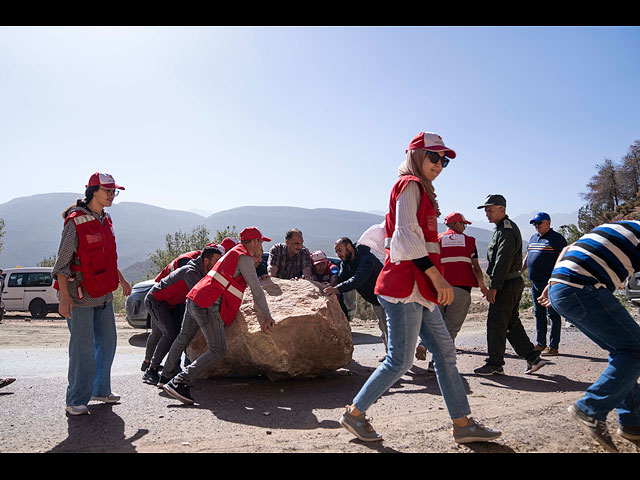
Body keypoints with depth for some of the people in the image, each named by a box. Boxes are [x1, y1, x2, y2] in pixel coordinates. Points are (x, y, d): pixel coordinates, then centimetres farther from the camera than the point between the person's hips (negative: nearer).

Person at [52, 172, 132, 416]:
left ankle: (100, 389, 28)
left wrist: (121, 280, 27)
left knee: (107, 342, 13)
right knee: (83, 347, -3)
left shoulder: (105, 221, 11)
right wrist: (64, 296, -21)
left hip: (104, 293, 8)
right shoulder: (76, 221, -13)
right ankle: (76, 400, 10)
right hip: (80, 295, -8)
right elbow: (61, 263, -14)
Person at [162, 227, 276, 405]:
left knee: (183, 338, 26)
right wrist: (266, 318, -4)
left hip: (193, 298, 10)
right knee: (218, 351, -13)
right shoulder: (244, 258, -6)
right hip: (208, 305, -10)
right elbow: (256, 291, -7)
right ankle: (180, 382, -18)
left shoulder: (233, 252, 23)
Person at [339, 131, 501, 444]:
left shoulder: (420, 190, 23)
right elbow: (407, 235, -17)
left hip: (420, 289, 10)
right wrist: (436, 276, -20)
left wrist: (433, 282, 19)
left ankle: (462, 424, 17)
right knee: (401, 361, -4)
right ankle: (354, 413, 11)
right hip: (405, 285, -10)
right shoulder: (410, 184, -6)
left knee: (444, 352, 10)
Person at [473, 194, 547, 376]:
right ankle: (533, 357, 18)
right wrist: (495, 285, 21)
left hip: (506, 285, -10)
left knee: (496, 323, -4)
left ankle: (495, 364, 4)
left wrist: (493, 287, -24)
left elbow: (502, 261, -22)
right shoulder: (506, 228, 20)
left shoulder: (506, 230, -14)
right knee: (511, 323, 14)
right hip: (514, 283, 10)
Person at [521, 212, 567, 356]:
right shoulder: (533, 238, 18)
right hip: (535, 283, 8)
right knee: (539, 314, 12)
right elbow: (526, 258, 25)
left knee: (553, 314, -2)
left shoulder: (557, 238, -4)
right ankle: (540, 344, 21)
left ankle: (553, 346, 4)